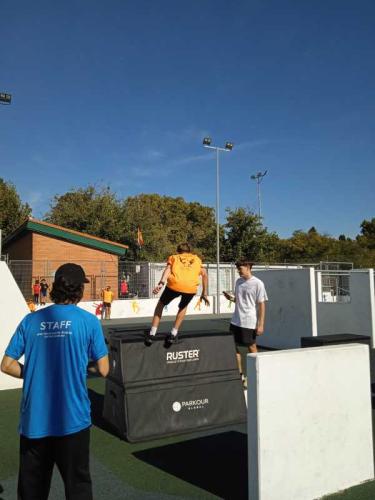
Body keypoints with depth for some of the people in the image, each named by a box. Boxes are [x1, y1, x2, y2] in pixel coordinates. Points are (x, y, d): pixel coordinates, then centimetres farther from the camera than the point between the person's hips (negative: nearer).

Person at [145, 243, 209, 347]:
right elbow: (204, 274, 22)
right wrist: (204, 293, 25)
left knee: (161, 304, 25)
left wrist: (161, 283, -8)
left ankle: (152, 334, 19)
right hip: (191, 287, 1)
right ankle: (174, 334, 24)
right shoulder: (196, 259, 32)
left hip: (175, 284, -1)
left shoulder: (173, 257, 27)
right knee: (183, 307, 32)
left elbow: (168, 269, 7)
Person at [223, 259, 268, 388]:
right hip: (235, 321, 7)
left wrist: (261, 324, -13)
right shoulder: (238, 281, 10)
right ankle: (240, 375, 21)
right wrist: (231, 298, -2)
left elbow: (262, 305, -9)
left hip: (249, 322, -7)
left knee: (252, 347, 5)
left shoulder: (258, 284, -10)